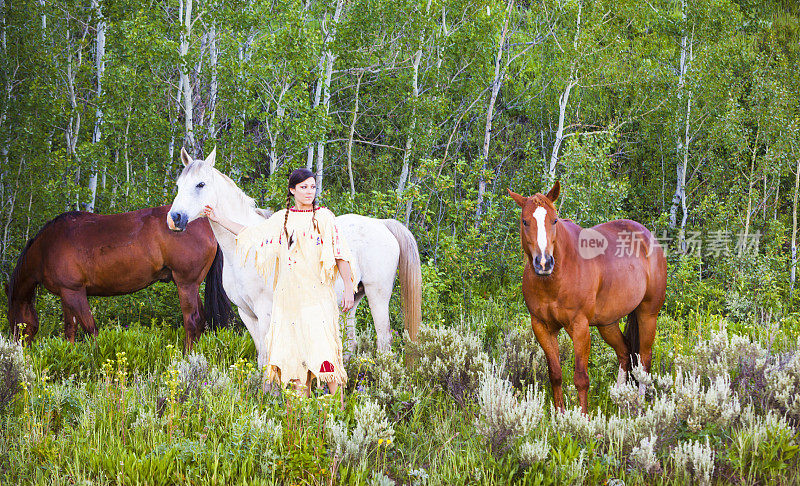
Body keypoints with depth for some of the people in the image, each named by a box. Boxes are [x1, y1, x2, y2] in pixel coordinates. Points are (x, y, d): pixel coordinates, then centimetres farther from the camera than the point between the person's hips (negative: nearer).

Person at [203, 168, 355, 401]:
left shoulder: (324, 217, 3)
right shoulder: (281, 219, 12)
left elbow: (340, 255, 1)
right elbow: (249, 234, 23)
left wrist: (348, 289, -6)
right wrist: (217, 219, 24)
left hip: (317, 293, -4)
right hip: (288, 296, 4)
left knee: (323, 347, -12)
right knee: (294, 350, 1)